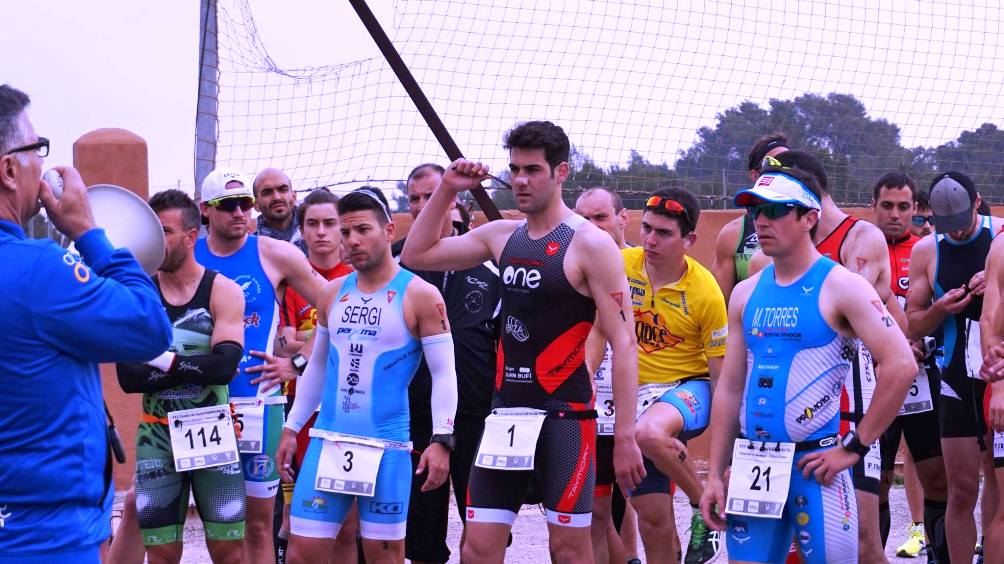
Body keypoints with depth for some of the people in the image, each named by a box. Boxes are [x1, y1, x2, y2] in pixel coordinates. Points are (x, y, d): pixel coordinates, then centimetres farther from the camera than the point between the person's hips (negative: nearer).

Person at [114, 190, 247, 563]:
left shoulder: (224, 292, -4)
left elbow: (225, 366, -18)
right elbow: (129, 377, -12)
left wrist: (164, 360, -15)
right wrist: (197, 367, -18)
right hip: (158, 436, 2)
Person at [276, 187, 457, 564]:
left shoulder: (419, 295, -5)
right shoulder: (332, 294, 11)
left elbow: (444, 372, -7)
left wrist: (441, 438, -17)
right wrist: (292, 428, 18)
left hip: (386, 446, -5)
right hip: (327, 440, 5)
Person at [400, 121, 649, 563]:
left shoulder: (590, 245, -9)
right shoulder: (502, 236, 10)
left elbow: (623, 344, -12)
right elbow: (416, 254, 17)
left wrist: (625, 438, -17)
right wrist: (446, 190, 5)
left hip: (564, 414, -6)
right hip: (505, 411, 6)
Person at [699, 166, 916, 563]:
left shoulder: (838, 287, -7)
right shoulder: (746, 293, 12)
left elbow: (901, 366, -15)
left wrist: (854, 447, -14)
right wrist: (715, 475, 9)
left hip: (815, 463, -5)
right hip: (752, 464, 6)